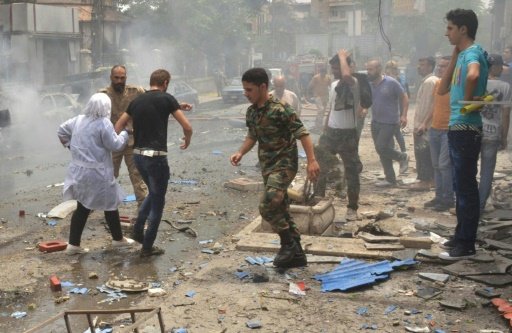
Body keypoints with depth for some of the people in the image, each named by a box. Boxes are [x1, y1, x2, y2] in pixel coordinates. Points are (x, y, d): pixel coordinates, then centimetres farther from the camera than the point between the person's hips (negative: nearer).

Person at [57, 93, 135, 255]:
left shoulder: (78, 120, 8)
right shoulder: (104, 123, -15)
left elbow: (61, 131, 21)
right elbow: (115, 145, -13)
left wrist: (70, 145, 25)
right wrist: (125, 134, 3)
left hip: (79, 171, 7)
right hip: (97, 173, -7)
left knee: (83, 207, 12)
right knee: (110, 205, 10)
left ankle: (73, 244, 11)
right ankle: (118, 238, 24)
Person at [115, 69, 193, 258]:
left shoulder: (137, 100, 11)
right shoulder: (166, 99, -6)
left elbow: (119, 125, 17)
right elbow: (187, 127, -7)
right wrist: (187, 141, 12)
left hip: (138, 155, 7)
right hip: (156, 157, -7)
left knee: (152, 194, 28)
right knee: (158, 201, 7)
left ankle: (137, 230, 24)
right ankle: (147, 247, 13)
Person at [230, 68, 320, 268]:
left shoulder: (279, 109, -18)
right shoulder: (251, 112, 6)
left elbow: (302, 133, -18)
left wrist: (312, 161, -26)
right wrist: (240, 153, 4)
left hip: (284, 164, -8)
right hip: (267, 166, 8)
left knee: (268, 205, -22)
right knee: (280, 209, 11)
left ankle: (288, 244, -3)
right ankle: (296, 254, 21)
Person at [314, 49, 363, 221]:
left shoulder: (354, 84, -14)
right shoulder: (333, 84, 11)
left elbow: (346, 75, -39)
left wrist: (342, 56, -22)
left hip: (348, 134, -7)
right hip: (331, 132, 7)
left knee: (352, 173, 5)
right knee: (319, 168, 9)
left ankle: (352, 208, 18)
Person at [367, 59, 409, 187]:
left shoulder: (391, 83, -12)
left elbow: (404, 97, -6)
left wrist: (403, 115, -14)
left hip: (390, 122, -6)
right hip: (375, 122, 6)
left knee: (381, 147, -15)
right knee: (382, 151, 8)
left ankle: (403, 157, 14)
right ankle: (390, 179, 20)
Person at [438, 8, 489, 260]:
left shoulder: (473, 52, -14)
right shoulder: (463, 54, 16)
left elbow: (473, 75, -38)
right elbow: (443, 89, 16)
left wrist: (468, 99, -21)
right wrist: (454, 56, 13)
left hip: (466, 128, -10)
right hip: (457, 127, 10)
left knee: (466, 187, -4)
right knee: (461, 186, 15)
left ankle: (466, 245, 3)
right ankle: (461, 237, 25)